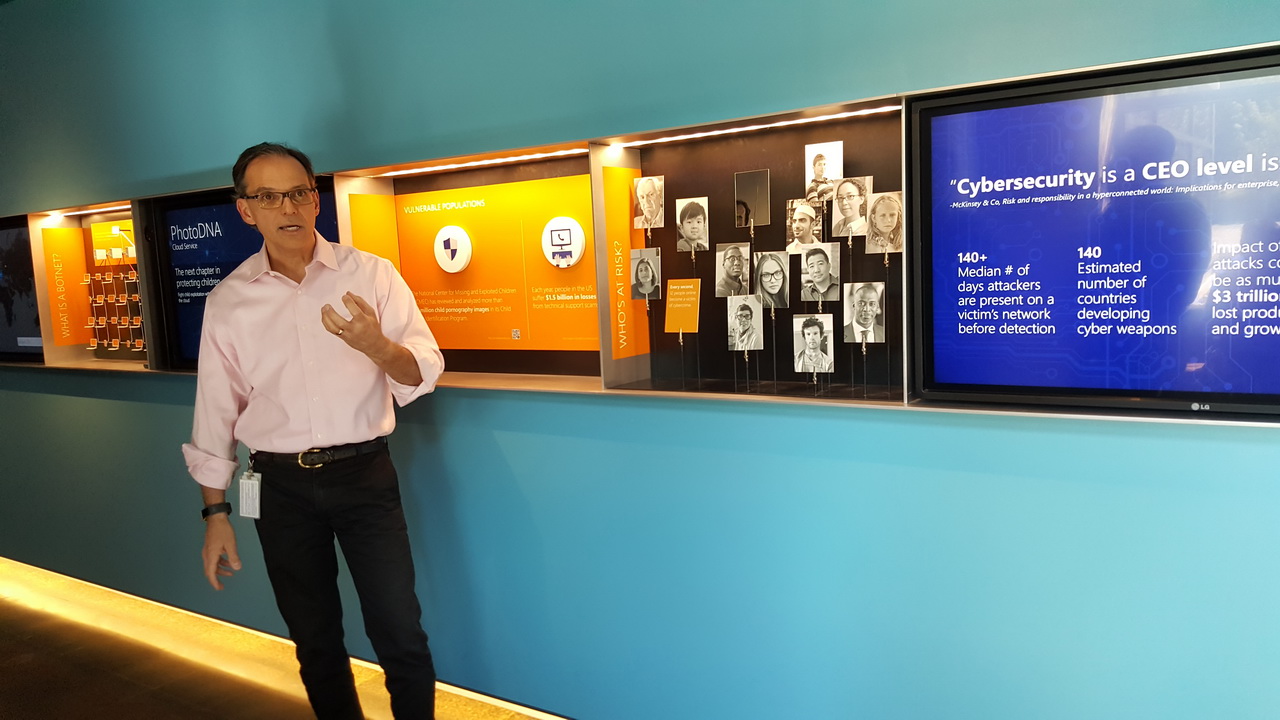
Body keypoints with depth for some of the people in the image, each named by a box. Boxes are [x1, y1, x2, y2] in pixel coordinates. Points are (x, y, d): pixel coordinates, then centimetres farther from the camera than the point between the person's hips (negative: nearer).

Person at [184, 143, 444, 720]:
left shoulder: (370, 275, -4)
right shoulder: (228, 300, 1)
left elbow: (423, 375, -7)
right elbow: (215, 413, 6)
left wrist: (377, 346, -28)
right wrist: (216, 513, 6)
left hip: (365, 475, -2)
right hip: (281, 487, 2)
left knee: (400, 637, -1)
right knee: (314, 640, 16)